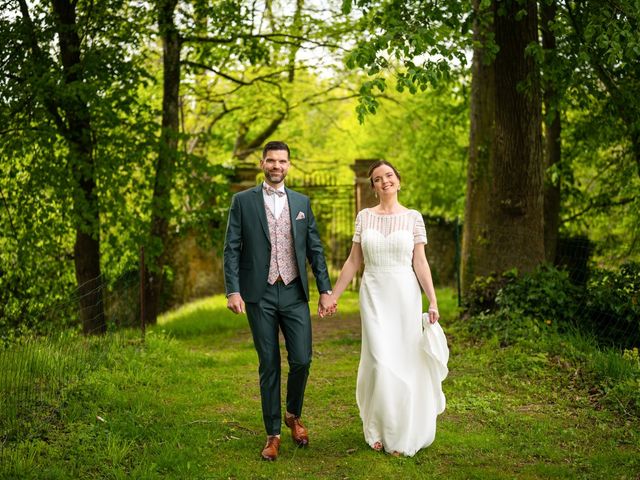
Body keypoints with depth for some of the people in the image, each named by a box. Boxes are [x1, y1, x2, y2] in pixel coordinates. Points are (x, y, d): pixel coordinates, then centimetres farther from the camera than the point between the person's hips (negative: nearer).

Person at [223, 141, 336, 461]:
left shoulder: (302, 202, 10)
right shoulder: (243, 201, 3)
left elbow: (315, 249, 10)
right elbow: (232, 249, -1)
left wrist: (325, 290, 5)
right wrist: (233, 291, -11)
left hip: (295, 294, 2)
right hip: (260, 296, -2)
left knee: (301, 360, -3)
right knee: (269, 366, 4)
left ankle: (293, 415, 25)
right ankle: (273, 434, 16)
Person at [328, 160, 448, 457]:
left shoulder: (413, 217, 1)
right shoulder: (364, 217, 4)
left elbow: (420, 262, -1)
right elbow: (354, 261, 7)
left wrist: (433, 301, -7)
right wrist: (333, 295, 5)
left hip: (405, 295, 0)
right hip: (374, 295, 0)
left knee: (406, 362, 3)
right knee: (380, 361, -5)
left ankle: (403, 434, 19)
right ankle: (379, 429, 15)